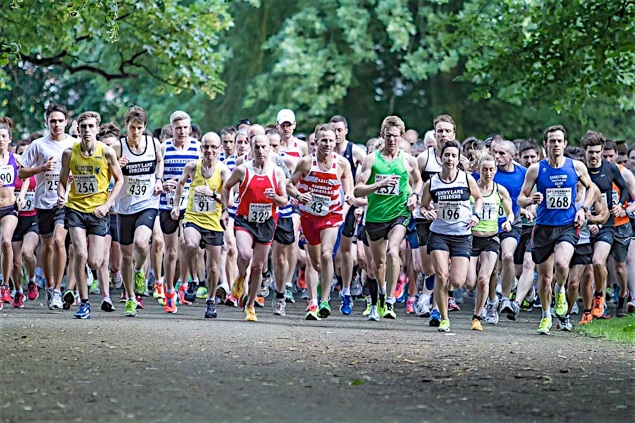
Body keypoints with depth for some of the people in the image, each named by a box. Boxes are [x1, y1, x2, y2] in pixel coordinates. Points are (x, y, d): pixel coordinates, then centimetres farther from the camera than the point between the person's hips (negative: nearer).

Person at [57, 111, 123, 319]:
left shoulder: (107, 152, -7)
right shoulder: (69, 153, -2)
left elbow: (119, 180, 3)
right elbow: (63, 181, 9)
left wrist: (107, 204, -8)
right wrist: (61, 196, -13)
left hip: (98, 211, -1)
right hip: (75, 208, 1)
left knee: (95, 262, -4)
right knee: (80, 254, -15)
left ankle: (105, 294, 32)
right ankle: (84, 303, -2)